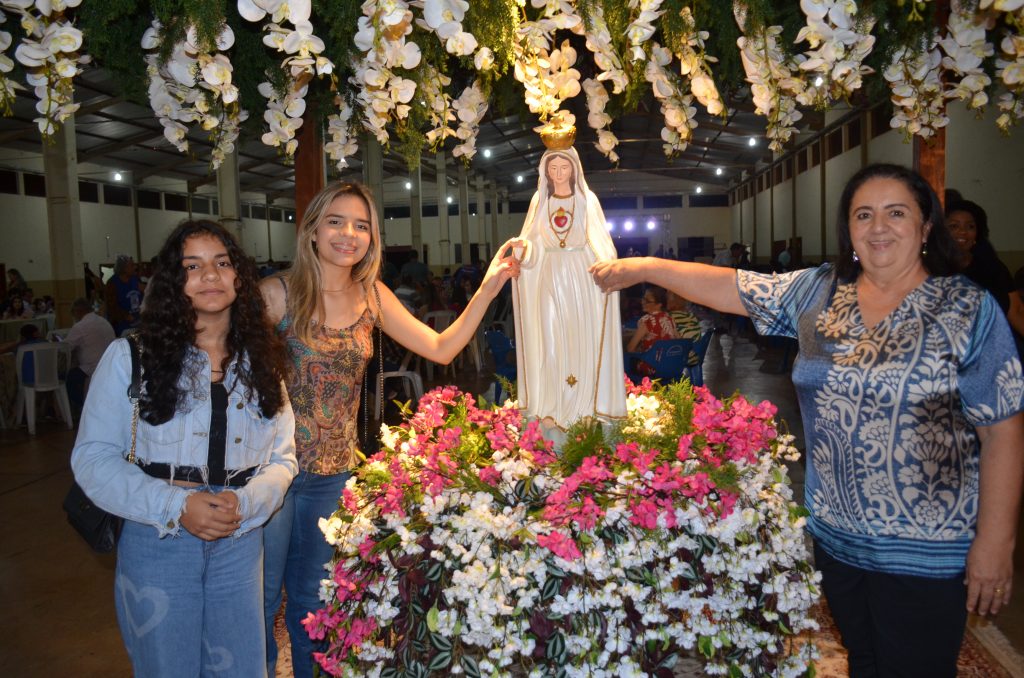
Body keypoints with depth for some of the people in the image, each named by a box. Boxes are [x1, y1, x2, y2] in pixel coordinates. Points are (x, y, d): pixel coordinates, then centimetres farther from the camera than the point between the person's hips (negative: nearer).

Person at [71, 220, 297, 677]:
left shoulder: (260, 362, 4)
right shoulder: (130, 356, -5)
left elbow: (282, 459, 5)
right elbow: (93, 458, -6)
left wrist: (244, 504, -15)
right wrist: (175, 506, -18)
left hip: (240, 545, 3)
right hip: (156, 544, -2)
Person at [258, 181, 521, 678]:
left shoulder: (372, 296, 2)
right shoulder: (277, 294, -12)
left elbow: (442, 348, 0)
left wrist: (488, 289, -7)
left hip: (335, 471, 4)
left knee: (312, 601, 20)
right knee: (259, 601, 9)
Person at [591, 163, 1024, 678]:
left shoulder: (968, 310, -9)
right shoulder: (818, 292, 3)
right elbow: (735, 288, 5)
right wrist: (644, 268, 2)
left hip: (924, 552, -4)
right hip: (834, 537, 4)